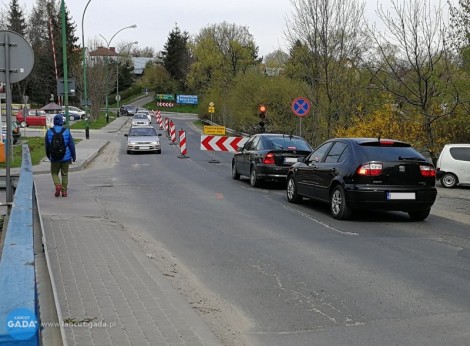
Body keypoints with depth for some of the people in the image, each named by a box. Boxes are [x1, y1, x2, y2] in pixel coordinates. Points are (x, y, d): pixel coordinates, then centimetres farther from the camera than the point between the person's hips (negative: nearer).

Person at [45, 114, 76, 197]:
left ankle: (58, 186, -10)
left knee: (54, 173, 14)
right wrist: (73, 156, 7)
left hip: (54, 158, 0)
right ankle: (64, 191, 12)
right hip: (66, 157, 0)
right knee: (64, 174, 11)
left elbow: (47, 146, 7)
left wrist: (49, 156, 21)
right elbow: (71, 145, -4)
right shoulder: (66, 131, -6)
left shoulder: (49, 132, -3)